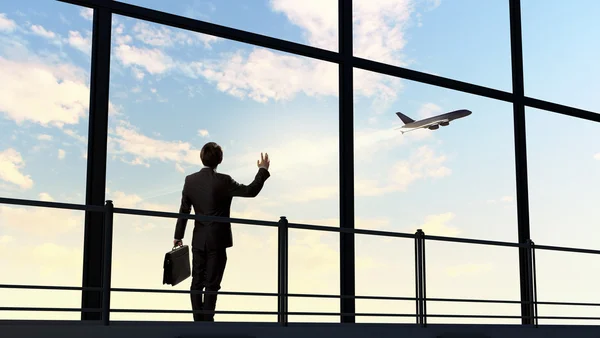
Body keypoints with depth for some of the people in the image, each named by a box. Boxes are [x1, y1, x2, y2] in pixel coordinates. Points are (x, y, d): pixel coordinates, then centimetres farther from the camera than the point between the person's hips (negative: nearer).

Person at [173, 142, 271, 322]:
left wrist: (178, 236, 12)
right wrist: (263, 170, 3)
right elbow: (251, 191, -9)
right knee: (212, 284, 1)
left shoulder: (190, 180, -2)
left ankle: (198, 320, 18)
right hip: (218, 240, -4)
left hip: (198, 240, 4)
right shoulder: (223, 181, -16)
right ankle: (207, 320, 4)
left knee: (197, 281, 12)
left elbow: (184, 210, 3)